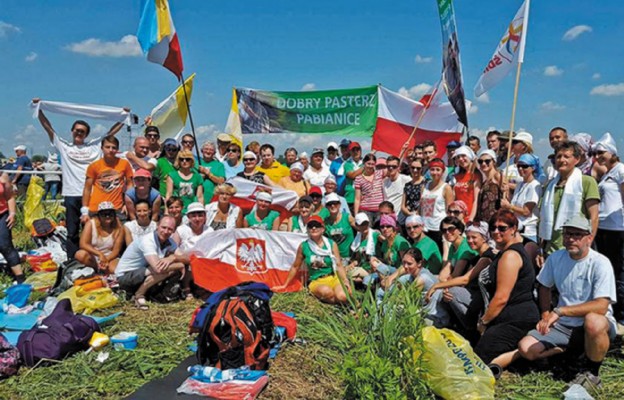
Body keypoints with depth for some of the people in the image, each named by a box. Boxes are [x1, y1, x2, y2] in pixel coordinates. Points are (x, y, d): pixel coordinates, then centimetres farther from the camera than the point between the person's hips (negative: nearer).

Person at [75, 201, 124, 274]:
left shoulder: (118, 228, -7)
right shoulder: (91, 224, -7)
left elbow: (116, 250, -8)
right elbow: (83, 244, -17)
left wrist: (106, 260, -27)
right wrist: (100, 254, -29)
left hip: (110, 258, -1)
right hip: (92, 257, 2)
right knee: (80, 254, -32)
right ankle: (100, 269, -11)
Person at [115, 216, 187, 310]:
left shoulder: (170, 242, -1)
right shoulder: (147, 241, -26)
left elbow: (184, 259, -7)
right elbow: (158, 268, -37)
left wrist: (172, 258, -29)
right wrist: (179, 265, -21)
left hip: (143, 273, 8)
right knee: (163, 269, -29)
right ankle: (139, 295, -10)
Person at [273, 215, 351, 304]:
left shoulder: (331, 244, 1)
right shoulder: (303, 246, 0)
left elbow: (339, 265, -2)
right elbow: (295, 267, 11)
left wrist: (346, 281, -19)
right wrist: (285, 285, 14)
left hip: (333, 278, 1)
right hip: (316, 282, -1)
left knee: (342, 297, -31)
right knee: (326, 292, -37)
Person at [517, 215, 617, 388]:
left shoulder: (600, 263, -15)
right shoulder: (556, 258, 0)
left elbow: (601, 306, -26)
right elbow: (545, 287, 17)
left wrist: (559, 311, -31)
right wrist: (546, 317, 6)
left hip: (598, 323, -4)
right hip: (563, 325, 4)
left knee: (593, 322, -41)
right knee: (525, 348, -17)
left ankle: (591, 372, -11)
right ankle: (571, 349, 8)